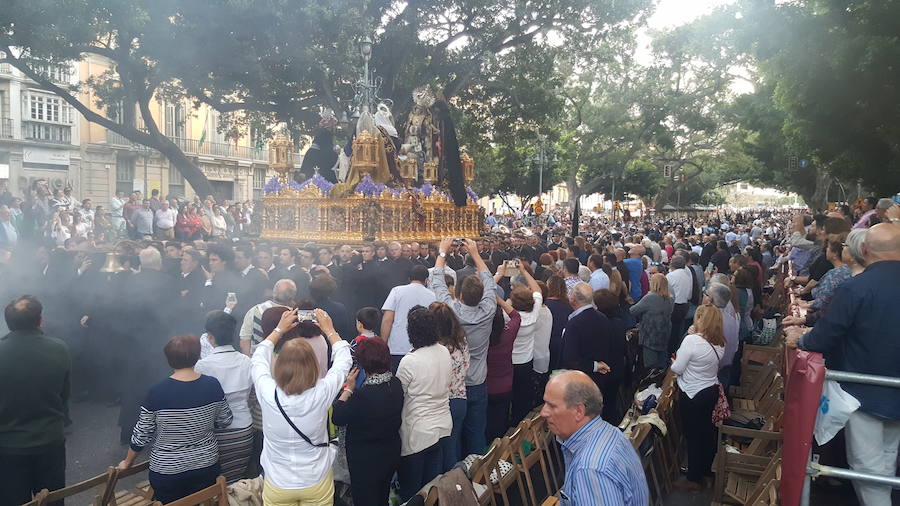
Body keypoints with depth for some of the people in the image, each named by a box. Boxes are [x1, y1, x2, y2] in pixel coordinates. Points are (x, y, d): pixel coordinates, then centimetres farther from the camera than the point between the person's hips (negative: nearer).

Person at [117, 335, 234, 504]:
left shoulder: (157, 392, -19)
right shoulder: (212, 385, -13)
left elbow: (142, 435, -8)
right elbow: (225, 420, 0)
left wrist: (127, 462, 10)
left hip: (167, 472, -1)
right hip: (207, 467, 1)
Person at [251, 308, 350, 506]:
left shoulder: (268, 394, -24)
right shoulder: (322, 394, -26)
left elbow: (258, 359, -1)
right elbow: (344, 360, -6)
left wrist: (279, 329, 10)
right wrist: (329, 329, 7)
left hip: (277, 486, 1)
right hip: (317, 484, -1)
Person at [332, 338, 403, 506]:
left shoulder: (364, 394, -32)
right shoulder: (396, 383, -10)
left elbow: (337, 418, -19)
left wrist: (348, 388, -11)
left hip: (366, 460, -7)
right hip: (391, 453, 7)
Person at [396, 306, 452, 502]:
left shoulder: (409, 361, -23)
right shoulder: (445, 352, -4)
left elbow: (397, 396, -14)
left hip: (418, 434, -6)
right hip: (442, 426, 6)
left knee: (410, 489, 12)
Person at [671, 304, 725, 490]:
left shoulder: (692, 340, -25)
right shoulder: (720, 343, -1)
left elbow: (677, 369, -20)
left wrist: (673, 362, 3)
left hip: (693, 395, -7)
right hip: (712, 390, 7)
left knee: (693, 436, 7)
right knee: (707, 431, 22)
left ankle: (694, 479, 20)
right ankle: (707, 470, 39)